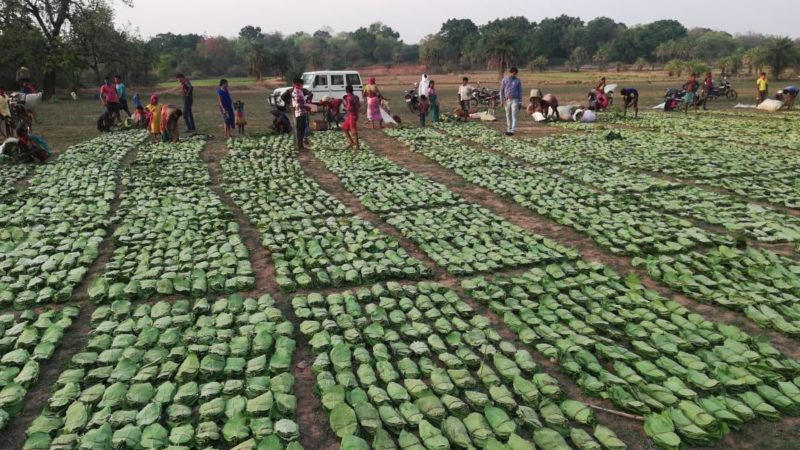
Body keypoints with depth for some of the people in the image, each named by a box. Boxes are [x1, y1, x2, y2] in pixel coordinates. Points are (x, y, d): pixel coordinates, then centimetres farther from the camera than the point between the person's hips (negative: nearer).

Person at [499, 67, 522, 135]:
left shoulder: (518, 81, 5)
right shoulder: (504, 80, 5)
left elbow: (520, 91, 8)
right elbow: (501, 90, 8)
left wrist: (520, 102, 3)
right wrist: (502, 100, -1)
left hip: (515, 100, -2)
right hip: (507, 100, 2)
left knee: (514, 115, -11)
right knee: (508, 116, 8)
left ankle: (512, 130, -17)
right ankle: (508, 129, 17)